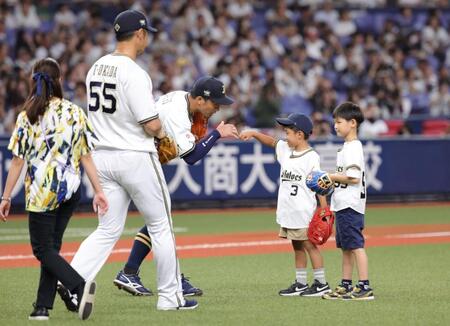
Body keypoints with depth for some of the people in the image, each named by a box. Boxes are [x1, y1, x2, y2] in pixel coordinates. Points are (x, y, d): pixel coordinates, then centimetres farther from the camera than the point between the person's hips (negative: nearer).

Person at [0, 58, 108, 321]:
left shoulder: (27, 117, -6)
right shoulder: (76, 113, 1)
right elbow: (86, 156, -1)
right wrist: (98, 191, 3)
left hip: (42, 191, -4)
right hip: (71, 190, 4)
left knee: (43, 249, 2)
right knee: (52, 246, 14)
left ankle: (80, 285, -22)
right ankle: (43, 306, 9)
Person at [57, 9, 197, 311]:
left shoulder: (96, 69, 9)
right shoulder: (133, 73, -17)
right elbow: (151, 125, -20)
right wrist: (162, 133, 4)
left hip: (102, 158, 7)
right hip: (136, 158, -7)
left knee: (108, 230, 9)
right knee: (161, 226, 8)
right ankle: (170, 296, 14)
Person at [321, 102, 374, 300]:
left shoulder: (354, 148, -15)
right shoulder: (347, 147, 16)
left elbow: (353, 178, -22)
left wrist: (330, 177, -14)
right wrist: (330, 181, 9)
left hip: (350, 204, -11)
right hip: (343, 205, 11)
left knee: (356, 245, -12)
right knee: (345, 247, 14)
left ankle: (364, 288, -14)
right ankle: (346, 286, 20)